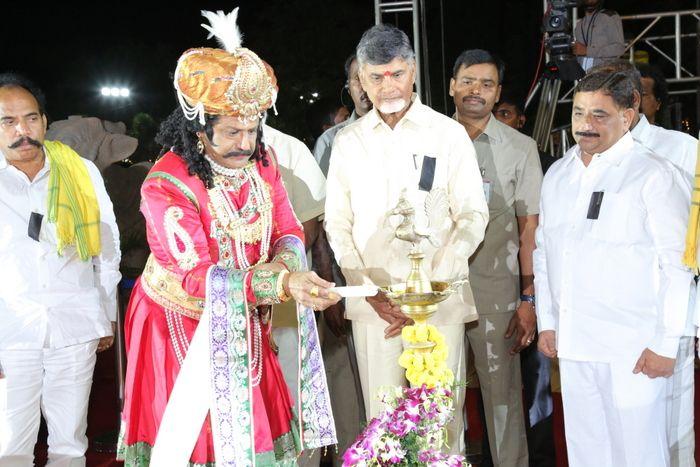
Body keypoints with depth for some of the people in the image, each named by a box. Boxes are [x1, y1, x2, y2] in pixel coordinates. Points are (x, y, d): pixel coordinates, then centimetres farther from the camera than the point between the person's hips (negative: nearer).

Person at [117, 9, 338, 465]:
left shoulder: (262, 160, -5)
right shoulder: (166, 186, -24)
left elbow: (288, 232, 0)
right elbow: (200, 278, -29)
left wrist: (285, 265, -25)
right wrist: (284, 282, -39)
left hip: (243, 320, 5)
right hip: (184, 322, -5)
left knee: (251, 425, 11)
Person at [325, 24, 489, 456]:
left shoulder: (448, 134, 3)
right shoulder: (348, 142, 10)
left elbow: (473, 217, 0)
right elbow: (337, 225, 8)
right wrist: (370, 291, -5)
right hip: (373, 302, 2)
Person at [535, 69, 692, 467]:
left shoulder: (654, 176, -8)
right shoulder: (558, 174, 12)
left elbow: (677, 265, -10)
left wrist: (665, 345, -12)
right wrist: (547, 322, 15)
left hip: (632, 349, -6)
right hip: (572, 343, 6)